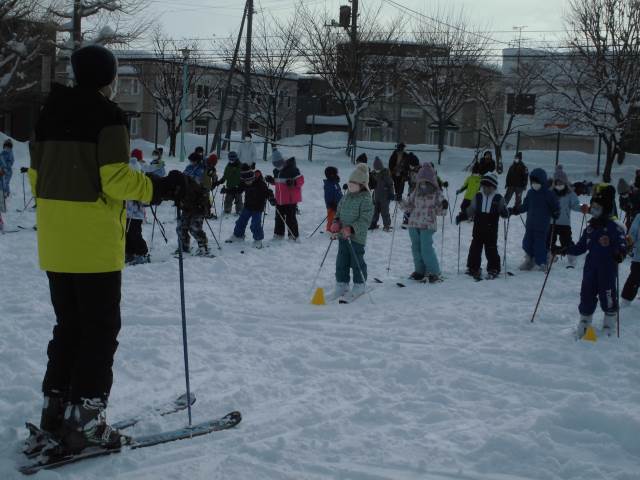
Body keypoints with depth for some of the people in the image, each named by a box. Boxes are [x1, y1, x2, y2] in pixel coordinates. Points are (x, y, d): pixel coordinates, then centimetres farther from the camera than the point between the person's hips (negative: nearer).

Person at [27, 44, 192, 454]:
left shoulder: (50, 112, 12)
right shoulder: (108, 115, -11)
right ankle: (85, 421, 2)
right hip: (95, 243, -7)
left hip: (54, 241, 7)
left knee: (68, 327, 18)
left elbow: (37, 175, 14)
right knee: (100, 331, 1)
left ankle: (56, 410, 22)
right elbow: (115, 178, -18)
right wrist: (161, 188, -7)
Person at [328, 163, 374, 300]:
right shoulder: (346, 197, 10)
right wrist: (335, 224, 0)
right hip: (342, 236, 7)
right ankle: (341, 286, 21)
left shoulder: (365, 199, -13)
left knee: (356, 262, 3)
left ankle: (359, 287, 17)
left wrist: (351, 229, -26)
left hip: (357, 237, -7)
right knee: (341, 262, 11)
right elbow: (339, 213, 19)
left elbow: (365, 220, -18)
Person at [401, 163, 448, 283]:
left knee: (426, 248, -12)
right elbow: (409, 206, 17)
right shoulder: (416, 193, 7)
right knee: (416, 248, 9)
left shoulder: (436, 194, -4)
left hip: (428, 225, -5)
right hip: (413, 225, 5)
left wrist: (444, 207, -23)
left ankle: (434, 273, -2)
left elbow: (440, 212, -3)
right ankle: (420, 271, 22)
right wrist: (401, 202, 1)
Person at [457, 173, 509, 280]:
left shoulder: (498, 199, -1)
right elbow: (470, 211, 13)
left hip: (491, 231, -3)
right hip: (478, 230, 3)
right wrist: (461, 217, 3)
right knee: (475, 248, 5)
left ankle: (493, 270, 14)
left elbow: (505, 214, 1)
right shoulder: (477, 197, 6)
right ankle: (473, 268, 18)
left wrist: (504, 212, -22)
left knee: (491, 250, 1)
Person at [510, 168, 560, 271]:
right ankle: (529, 261, 26)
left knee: (540, 244, -3)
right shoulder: (530, 193, 8)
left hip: (542, 225, -6)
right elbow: (525, 206, 17)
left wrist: (555, 214, -24)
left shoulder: (548, 194, -8)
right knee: (527, 243, 10)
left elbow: (555, 206, -5)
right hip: (530, 224, 6)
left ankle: (541, 263, 11)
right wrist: (513, 210, 12)